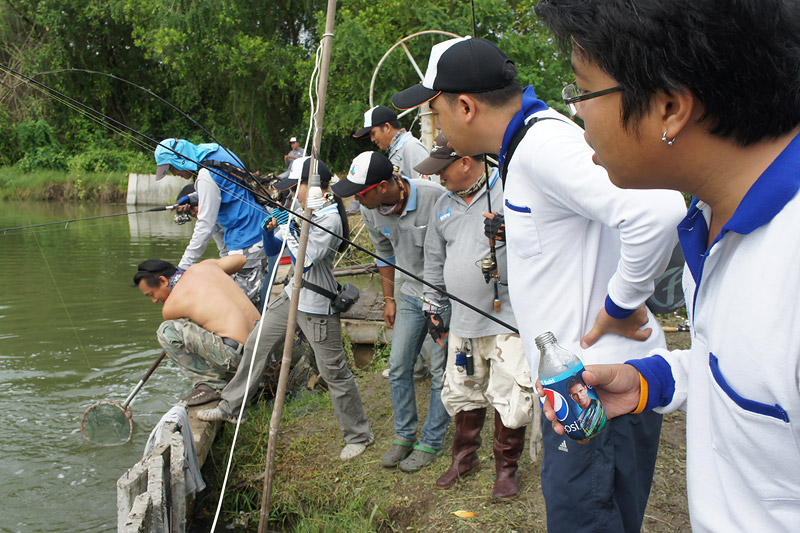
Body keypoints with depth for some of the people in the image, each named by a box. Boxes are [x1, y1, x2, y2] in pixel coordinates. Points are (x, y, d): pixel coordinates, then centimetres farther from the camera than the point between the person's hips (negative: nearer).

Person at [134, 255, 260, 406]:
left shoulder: (170, 306, -4)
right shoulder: (203, 266, 11)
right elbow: (241, 259, 27)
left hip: (237, 355, -9)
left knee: (166, 331, -10)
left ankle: (209, 384, -4)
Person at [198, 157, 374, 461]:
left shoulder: (329, 219, -19)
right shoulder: (301, 212, 8)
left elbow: (303, 261, -26)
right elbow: (273, 248, 15)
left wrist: (289, 228, -18)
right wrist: (270, 229, -5)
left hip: (317, 306, -9)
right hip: (292, 296, 9)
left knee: (334, 371, -2)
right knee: (255, 345, 16)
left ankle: (359, 436, 13)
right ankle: (230, 408, 33)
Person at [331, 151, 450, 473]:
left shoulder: (435, 198, -25)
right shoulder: (371, 211, -6)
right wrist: (389, 298, 15)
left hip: (445, 294, -6)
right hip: (410, 295, 6)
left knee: (440, 371, 1)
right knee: (398, 367, 8)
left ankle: (431, 443, 17)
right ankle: (404, 436, 26)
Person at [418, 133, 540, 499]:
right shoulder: (444, 204, 12)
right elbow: (434, 259, 22)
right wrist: (433, 305, 21)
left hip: (508, 318, -6)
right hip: (462, 321, 6)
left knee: (509, 399, 1)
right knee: (463, 394, 16)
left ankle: (507, 468, 22)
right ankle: (464, 456, 37)